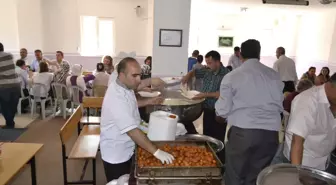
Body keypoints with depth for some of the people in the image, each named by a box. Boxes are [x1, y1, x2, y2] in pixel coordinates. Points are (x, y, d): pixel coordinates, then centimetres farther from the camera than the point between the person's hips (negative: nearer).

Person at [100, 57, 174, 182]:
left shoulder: (123, 87, -3)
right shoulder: (116, 98, -33)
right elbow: (132, 131, -37)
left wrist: (148, 102, 9)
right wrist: (156, 152, -36)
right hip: (115, 154, -8)